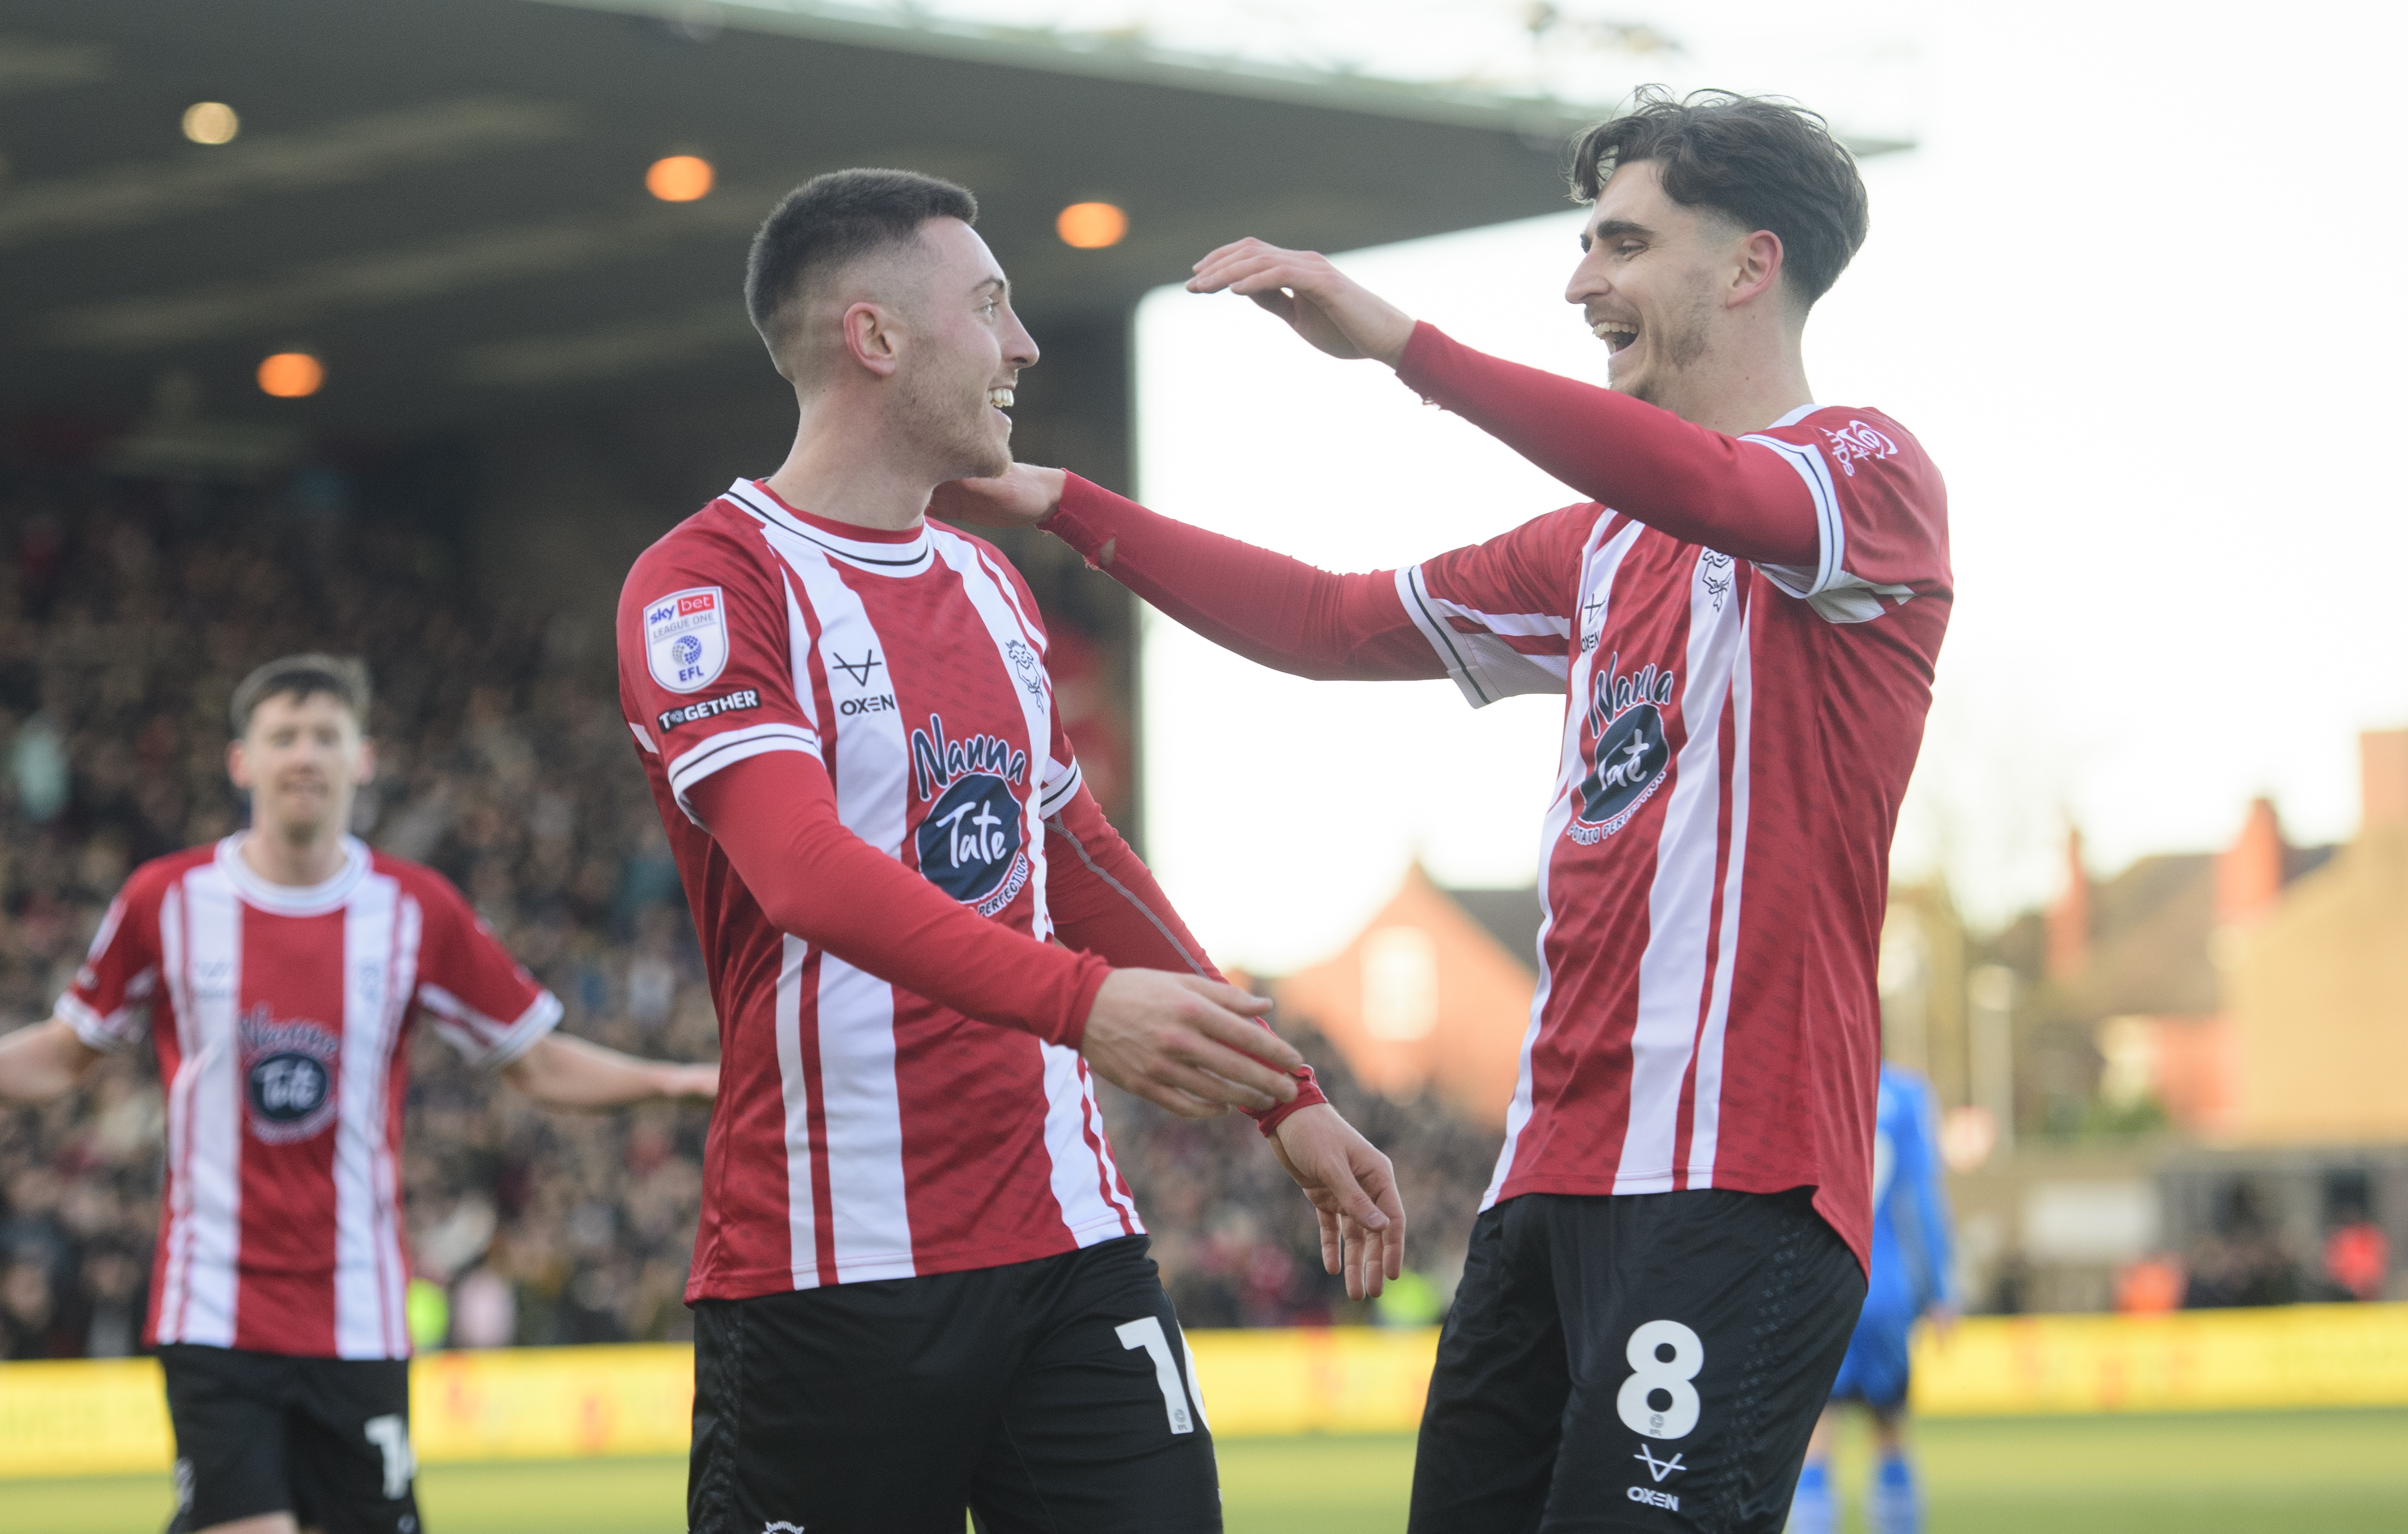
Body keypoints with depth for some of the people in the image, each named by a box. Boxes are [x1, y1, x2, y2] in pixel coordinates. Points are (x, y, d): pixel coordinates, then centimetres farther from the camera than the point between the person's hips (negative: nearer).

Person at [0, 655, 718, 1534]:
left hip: (357, 1320, 2)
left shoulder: (418, 911, 3)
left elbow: (540, 1066, 9)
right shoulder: (166, 901, 0)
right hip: (214, 1317, -2)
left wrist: (678, 1081, -4)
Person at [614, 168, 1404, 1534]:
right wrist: (1080, 1001, -36)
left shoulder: (992, 588, 19)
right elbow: (808, 870, -23)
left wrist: (1286, 1099, 27)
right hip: (831, 1264, -6)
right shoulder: (707, 585, -7)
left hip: (1066, 1240, 6)